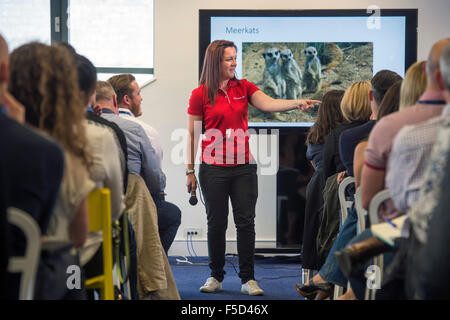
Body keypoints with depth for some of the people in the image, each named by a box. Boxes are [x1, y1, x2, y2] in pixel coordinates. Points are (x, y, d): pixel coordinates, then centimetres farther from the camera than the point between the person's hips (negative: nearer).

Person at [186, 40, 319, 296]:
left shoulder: (244, 87, 7)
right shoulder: (201, 95, -1)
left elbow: (268, 103, -9)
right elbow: (192, 134, 1)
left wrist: (298, 103, -27)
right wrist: (190, 171, -1)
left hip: (244, 167, 2)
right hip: (214, 169, -2)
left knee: (246, 222, 0)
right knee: (216, 223, 4)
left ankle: (248, 279, 5)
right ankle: (216, 277, 17)